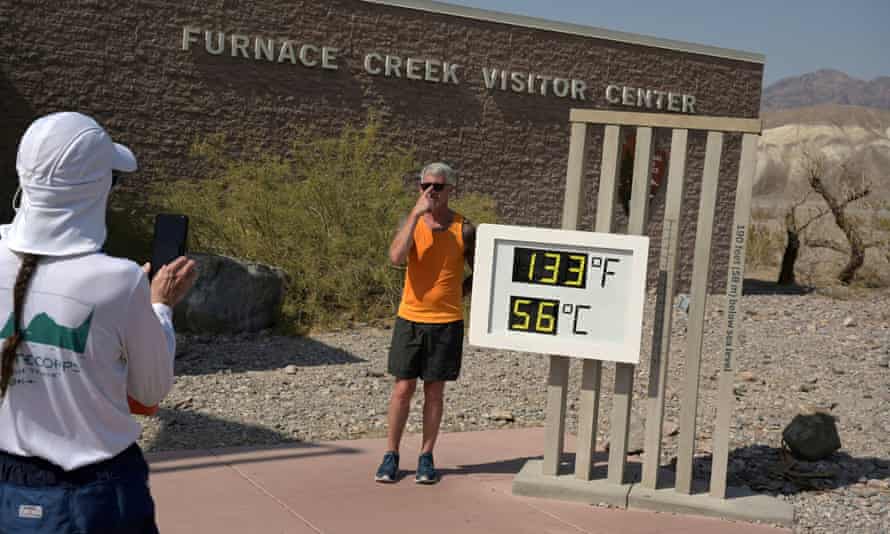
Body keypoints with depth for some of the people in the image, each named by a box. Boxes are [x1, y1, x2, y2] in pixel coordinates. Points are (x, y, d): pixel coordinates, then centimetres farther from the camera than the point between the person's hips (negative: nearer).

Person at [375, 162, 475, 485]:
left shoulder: (464, 229, -2)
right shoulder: (411, 221, 0)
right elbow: (396, 257, -21)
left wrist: (456, 294, -2)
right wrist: (417, 213, -20)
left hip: (447, 322, 0)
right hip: (410, 319, 1)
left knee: (434, 391, 7)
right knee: (403, 388, 3)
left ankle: (426, 457, 18)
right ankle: (391, 456, 14)